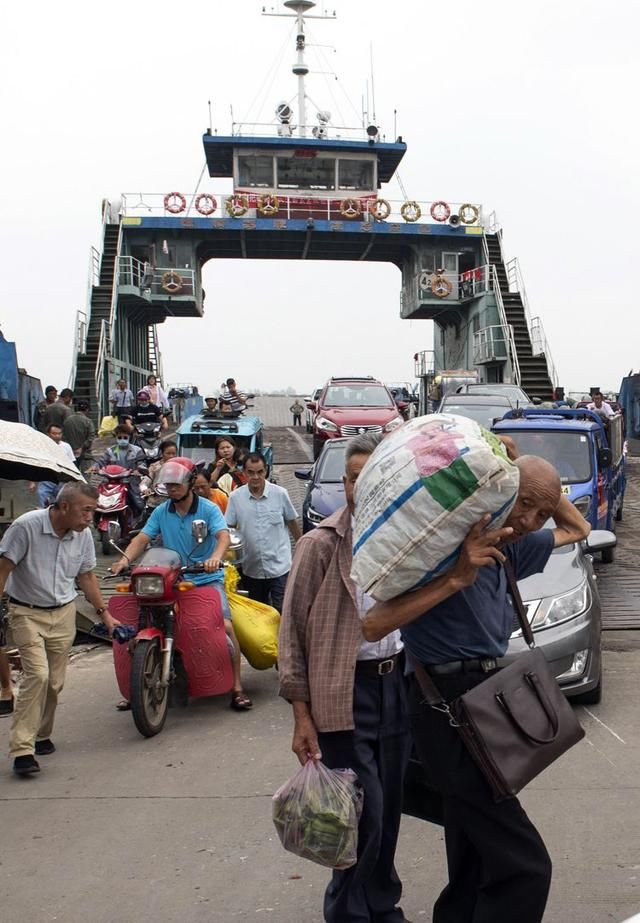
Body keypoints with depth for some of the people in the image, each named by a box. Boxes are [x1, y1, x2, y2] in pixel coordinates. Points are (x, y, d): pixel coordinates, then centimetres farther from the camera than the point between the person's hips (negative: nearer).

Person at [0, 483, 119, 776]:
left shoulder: (83, 535, -2)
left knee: (55, 682, 7)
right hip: (28, 613, -5)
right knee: (37, 674, -18)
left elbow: (86, 576, 12)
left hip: (64, 613, 5)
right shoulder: (26, 526, -18)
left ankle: (41, 735, 28)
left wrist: (104, 613, 12)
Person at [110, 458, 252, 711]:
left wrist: (215, 557, -39)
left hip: (207, 579, -3)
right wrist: (125, 559, -20)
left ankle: (237, 688, -11)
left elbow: (223, 536, -17)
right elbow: (143, 538, 0)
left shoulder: (208, 509, -2)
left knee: (225, 626, -20)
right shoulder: (161, 513, 9)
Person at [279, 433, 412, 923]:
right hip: (346, 691, -4)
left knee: (390, 807, 13)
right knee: (364, 813, -3)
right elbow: (293, 632, -8)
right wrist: (302, 715, -11)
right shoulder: (321, 545, -9)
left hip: (397, 683, 5)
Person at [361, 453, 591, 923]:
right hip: (452, 707, -9)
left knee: (476, 862, 16)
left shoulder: (511, 549, 8)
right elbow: (373, 625, -22)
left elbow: (577, 529, 26)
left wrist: (522, 468, 10)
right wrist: (456, 578, -29)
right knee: (524, 865, -9)